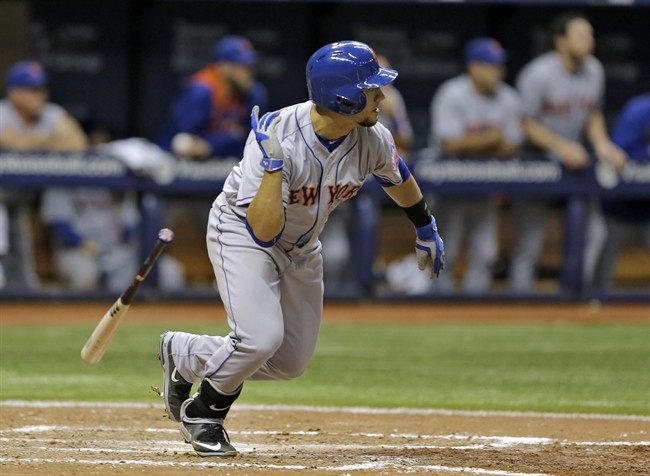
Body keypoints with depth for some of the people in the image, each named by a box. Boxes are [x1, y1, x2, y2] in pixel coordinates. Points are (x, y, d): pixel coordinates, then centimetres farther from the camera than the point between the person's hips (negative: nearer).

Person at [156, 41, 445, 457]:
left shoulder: (373, 140, -19)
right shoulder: (278, 137, -35)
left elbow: (398, 178, 7)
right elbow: (264, 231, -39)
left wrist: (426, 229, 22)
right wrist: (273, 165, -49)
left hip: (302, 247, 6)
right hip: (241, 231, -6)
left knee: (292, 362, 6)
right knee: (262, 337, -26)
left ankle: (184, 354, 28)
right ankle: (203, 411, 3)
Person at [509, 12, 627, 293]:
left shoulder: (593, 70, 2)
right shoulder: (538, 74, -18)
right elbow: (525, 123, -16)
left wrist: (601, 144, -4)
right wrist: (562, 147, -23)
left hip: (574, 163, 6)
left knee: (593, 233, 2)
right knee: (529, 243, -4)